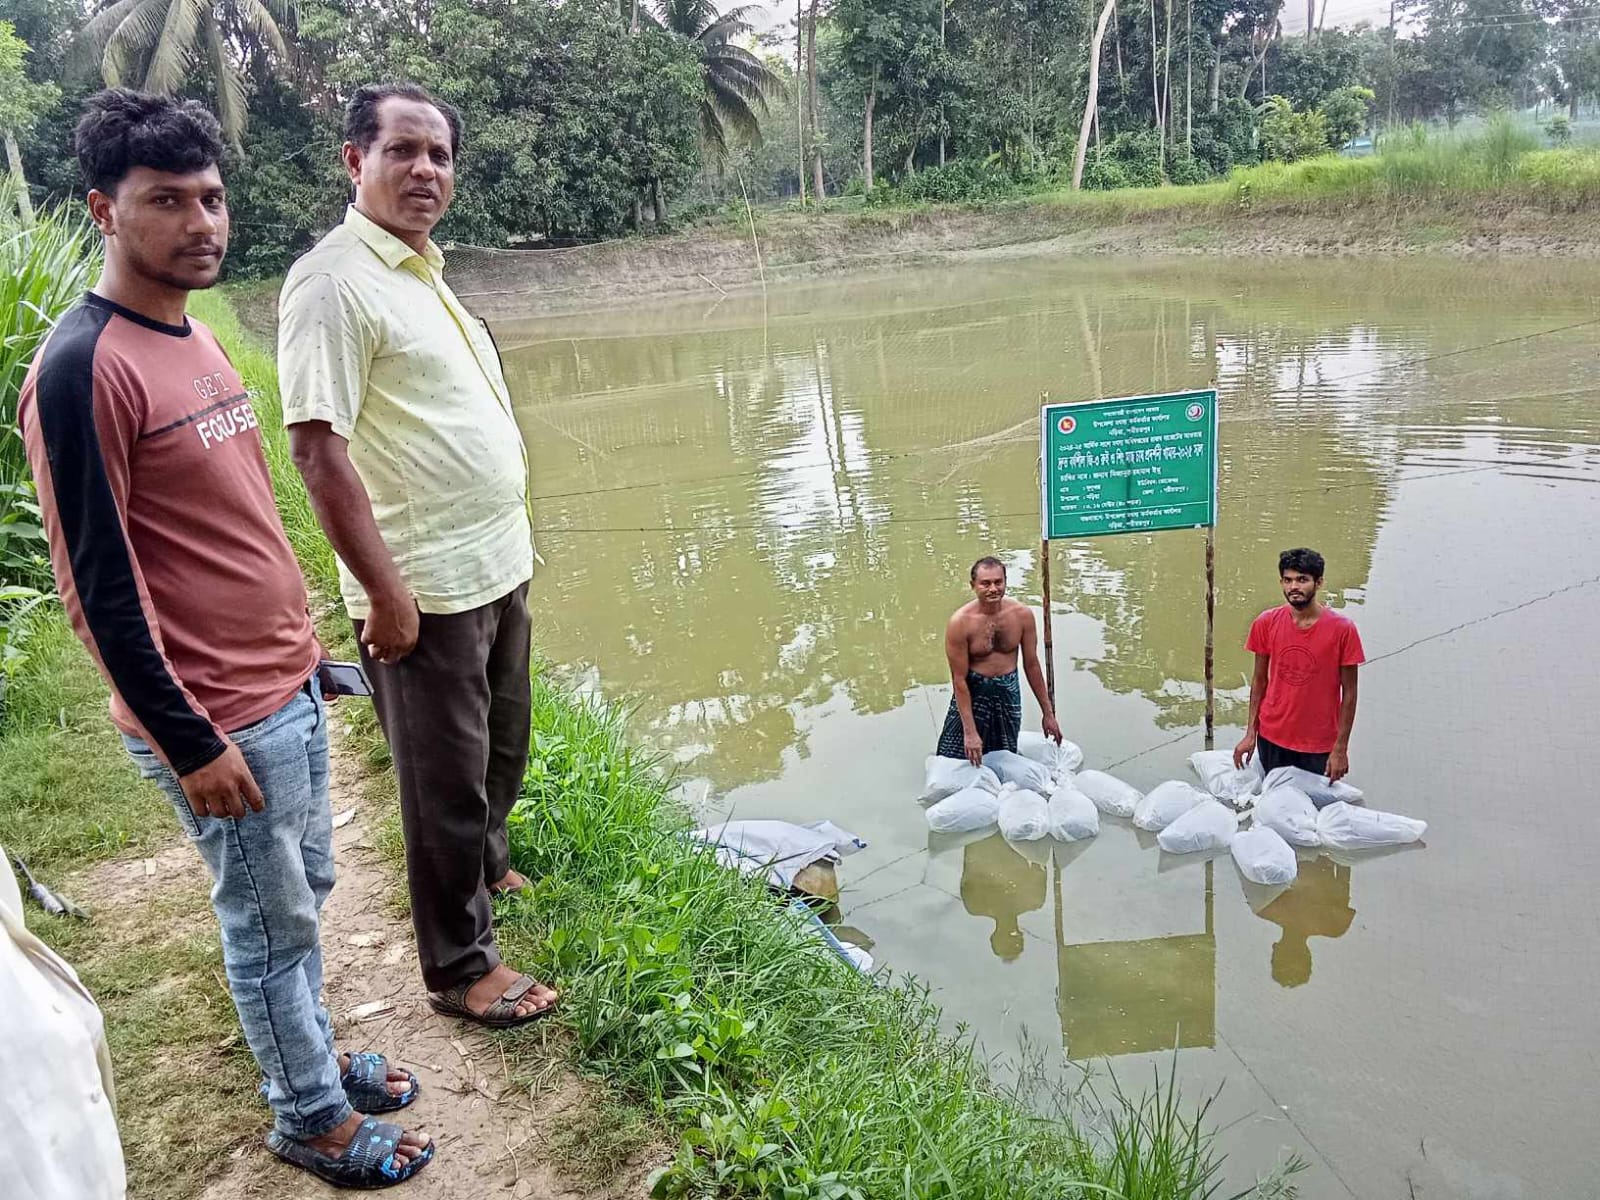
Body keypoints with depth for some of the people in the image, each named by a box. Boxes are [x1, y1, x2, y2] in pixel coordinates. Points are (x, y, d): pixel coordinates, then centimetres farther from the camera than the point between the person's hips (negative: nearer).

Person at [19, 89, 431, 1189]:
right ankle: (311, 1118, 28)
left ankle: (314, 1055, 41)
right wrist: (190, 744, -17)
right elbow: (100, 587, -19)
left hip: (288, 686, 8)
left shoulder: (195, 340, 8)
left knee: (305, 892, 21)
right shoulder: (84, 369, -19)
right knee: (273, 921, 8)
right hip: (219, 719, -8)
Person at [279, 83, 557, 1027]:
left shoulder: (422, 270, 12)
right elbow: (319, 447, -20)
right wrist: (384, 590, -21)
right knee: (447, 780, 4)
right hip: (426, 590, -9)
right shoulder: (334, 280, -16)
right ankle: (461, 967, 20)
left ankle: (486, 870, 48)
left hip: (497, 567, 9)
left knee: (501, 749, 24)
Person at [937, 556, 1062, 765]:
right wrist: (970, 732, -18)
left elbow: (1032, 665, 1)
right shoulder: (960, 622, -20)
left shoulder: (1022, 614, -10)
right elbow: (959, 679, -17)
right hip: (973, 693, -3)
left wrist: (1048, 713, 5)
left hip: (1008, 693, 3)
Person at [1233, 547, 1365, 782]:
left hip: (1320, 746, -2)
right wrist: (1250, 733, 3)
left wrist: (1340, 749, -7)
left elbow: (1349, 692, -6)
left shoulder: (1342, 629, -11)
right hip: (1271, 739, 2)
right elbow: (1259, 679, 5)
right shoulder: (1266, 622, -4)